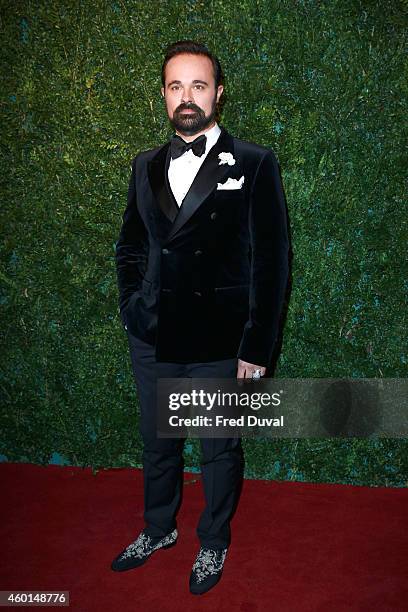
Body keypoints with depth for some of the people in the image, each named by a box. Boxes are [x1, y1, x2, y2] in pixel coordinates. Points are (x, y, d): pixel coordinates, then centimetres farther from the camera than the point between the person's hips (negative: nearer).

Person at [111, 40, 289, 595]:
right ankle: (158, 529, 45)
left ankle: (213, 543, 38)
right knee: (157, 444, 21)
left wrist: (256, 348, -10)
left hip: (219, 344, -4)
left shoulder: (254, 163, -6)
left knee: (220, 451, 14)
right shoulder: (146, 166, 9)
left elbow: (270, 260, -8)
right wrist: (132, 304, 4)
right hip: (152, 341, 5)